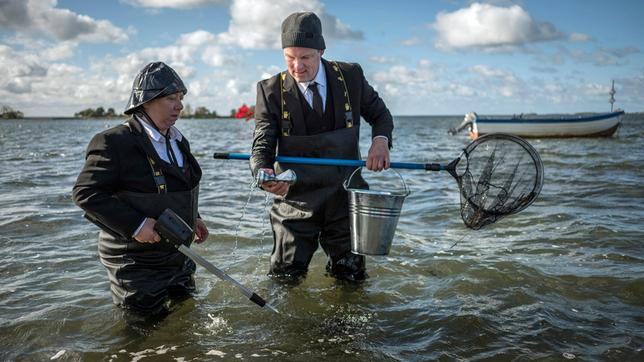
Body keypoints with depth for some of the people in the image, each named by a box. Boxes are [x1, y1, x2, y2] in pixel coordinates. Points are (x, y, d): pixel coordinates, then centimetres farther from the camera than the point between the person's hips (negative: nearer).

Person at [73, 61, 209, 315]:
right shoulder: (115, 142, -18)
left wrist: (193, 219, 12)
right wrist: (135, 225, -26)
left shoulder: (178, 141, 8)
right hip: (136, 263, -8)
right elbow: (85, 192, -20)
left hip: (178, 254, 8)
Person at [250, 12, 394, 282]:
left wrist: (380, 139, -11)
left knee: (351, 279, 11)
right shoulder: (270, 90, -7)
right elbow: (262, 145, -11)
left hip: (344, 197, 1)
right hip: (295, 201, -1)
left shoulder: (351, 76, -3)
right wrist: (263, 174, -33)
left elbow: (380, 114, 11)